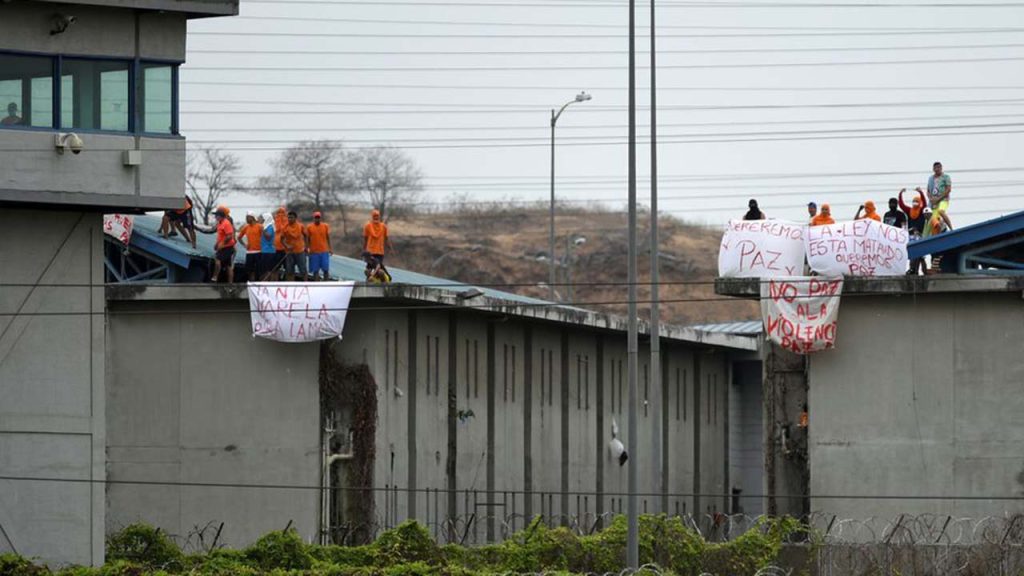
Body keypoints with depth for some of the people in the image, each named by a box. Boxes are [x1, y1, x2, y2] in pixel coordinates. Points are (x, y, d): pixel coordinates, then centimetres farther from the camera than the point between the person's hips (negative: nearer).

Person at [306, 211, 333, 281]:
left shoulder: (325, 226, 3)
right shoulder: (309, 227, 0)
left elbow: (328, 238, 8)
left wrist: (330, 249, 5)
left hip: (324, 251, 1)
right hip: (314, 252, -1)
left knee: (326, 269, 0)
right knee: (315, 270, 3)